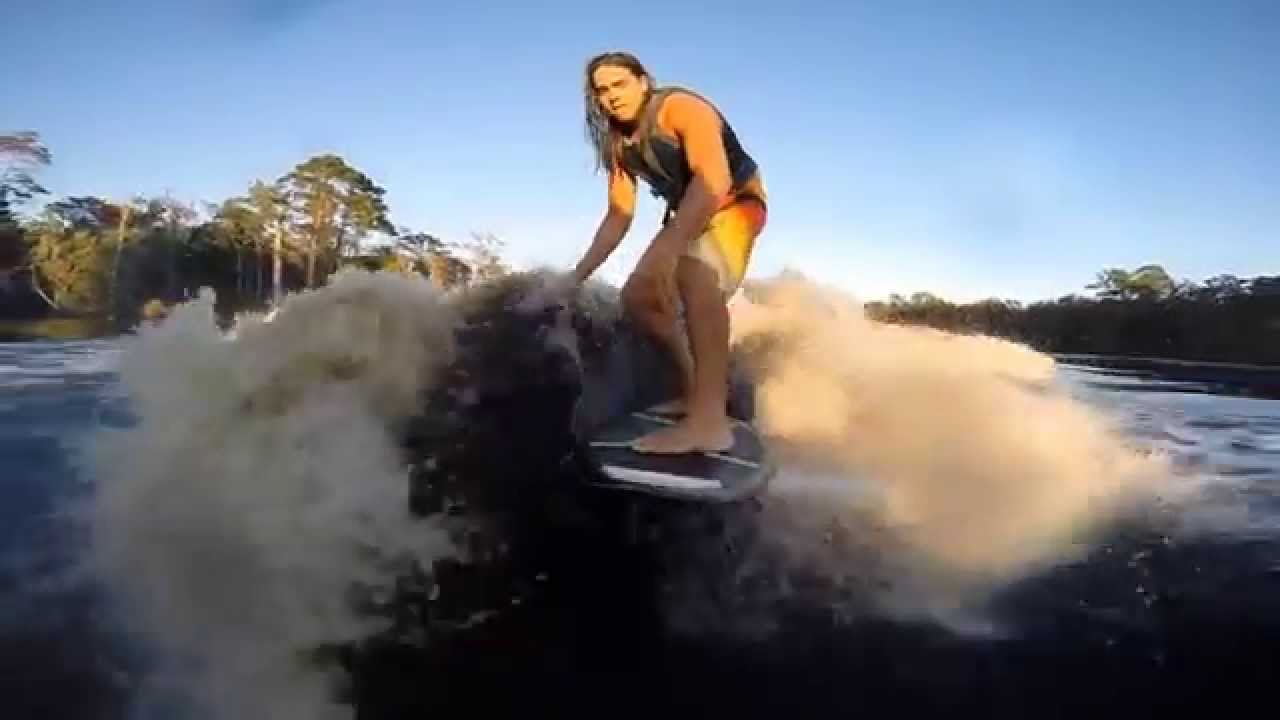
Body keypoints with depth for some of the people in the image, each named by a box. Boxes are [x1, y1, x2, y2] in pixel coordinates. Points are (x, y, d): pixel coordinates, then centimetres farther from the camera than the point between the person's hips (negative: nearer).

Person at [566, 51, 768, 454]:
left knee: (694, 273, -37)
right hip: (690, 216, 8)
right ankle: (697, 390, 15)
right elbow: (618, 216, 4)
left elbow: (714, 180, -37)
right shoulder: (616, 145, 0)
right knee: (637, 297, 2)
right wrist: (577, 275, -4)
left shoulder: (681, 107, -22)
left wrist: (669, 246, -48)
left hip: (736, 201, -8)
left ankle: (710, 421, -44)